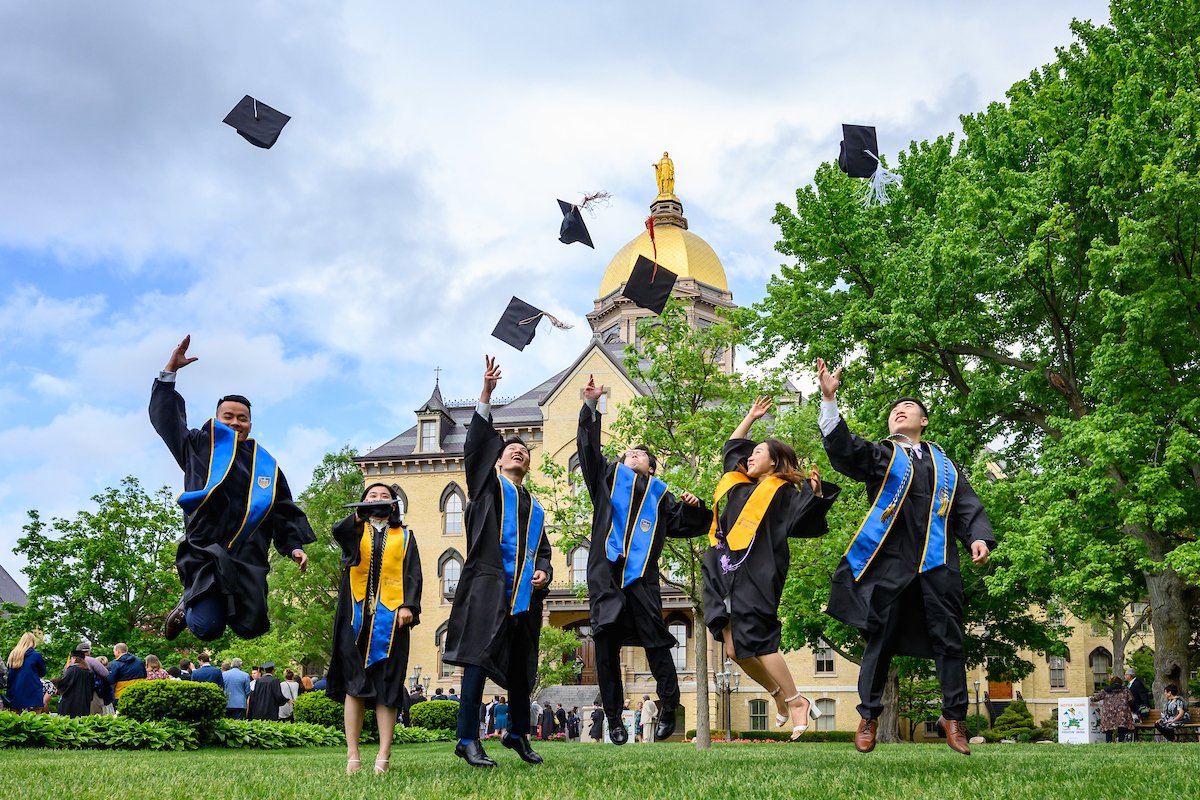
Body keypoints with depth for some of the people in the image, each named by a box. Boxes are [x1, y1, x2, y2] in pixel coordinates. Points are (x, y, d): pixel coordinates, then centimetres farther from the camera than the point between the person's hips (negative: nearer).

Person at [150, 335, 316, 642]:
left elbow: (284, 510, 16)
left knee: (251, 627, -9)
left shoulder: (265, 465, 19)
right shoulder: (200, 447, 14)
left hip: (248, 555, 3)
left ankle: (217, 605, 24)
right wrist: (170, 371, 3)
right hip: (205, 550, -2)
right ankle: (189, 605, 20)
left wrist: (294, 545, 3)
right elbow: (166, 417, 9)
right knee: (207, 628, -17)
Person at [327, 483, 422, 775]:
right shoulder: (354, 530, 16)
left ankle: (383, 757, -7)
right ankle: (352, 757, -5)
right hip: (356, 615, 0)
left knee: (387, 685, -5)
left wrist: (408, 605, -9)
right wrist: (361, 515, -28)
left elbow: (413, 575, 8)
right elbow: (338, 531, -9)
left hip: (390, 617, 0)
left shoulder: (404, 537, 18)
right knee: (354, 683, -5)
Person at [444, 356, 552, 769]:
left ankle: (518, 734, 26)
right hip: (488, 584, -5)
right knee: (480, 659, -12)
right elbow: (476, 445, -4)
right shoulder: (488, 486, 9)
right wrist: (486, 393, -13)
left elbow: (543, 551, 26)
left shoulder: (535, 507, 23)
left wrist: (543, 573, 2)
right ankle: (468, 740, -11)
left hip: (524, 593, 6)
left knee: (520, 667, 11)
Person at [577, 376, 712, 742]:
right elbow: (589, 447, 11)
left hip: (642, 575, 0)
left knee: (655, 640, -7)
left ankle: (669, 708, 5)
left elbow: (693, 524, 20)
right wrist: (591, 407, 3)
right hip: (606, 571, 0)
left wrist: (694, 506, -1)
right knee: (606, 644, -4)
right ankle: (613, 719, 0)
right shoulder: (609, 477, 21)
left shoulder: (660, 495, 21)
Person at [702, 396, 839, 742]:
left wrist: (815, 494, -23)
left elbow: (801, 520, -10)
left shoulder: (782, 491, 3)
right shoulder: (739, 483, 23)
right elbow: (732, 447, 37)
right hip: (726, 571, 7)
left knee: (757, 640, -13)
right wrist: (751, 417, 37)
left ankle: (795, 700, 0)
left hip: (757, 574, -7)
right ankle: (780, 696, 19)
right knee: (734, 649, 1)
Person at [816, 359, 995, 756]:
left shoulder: (944, 464, 21)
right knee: (879, 639, 2)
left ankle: (954, 717, 13)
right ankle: (868, 716, 13)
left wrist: (978, 536, -4)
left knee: (949, 640, 3)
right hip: (891, 559, -2)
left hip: (938, 561, 2)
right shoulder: (879, 454, 12)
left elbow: (967, 505, 15)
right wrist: (829, 399, -18)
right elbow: (843, 449, -6)